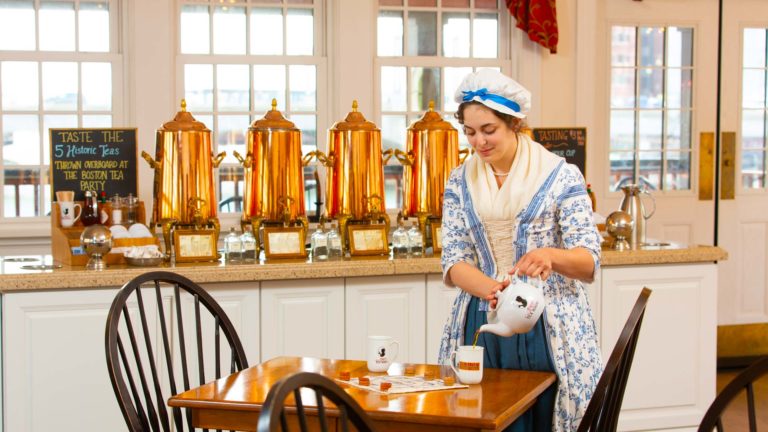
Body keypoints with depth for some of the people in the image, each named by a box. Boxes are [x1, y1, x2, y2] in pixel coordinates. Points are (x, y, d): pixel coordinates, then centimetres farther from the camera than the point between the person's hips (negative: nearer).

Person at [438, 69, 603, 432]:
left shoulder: (560, 176, -3)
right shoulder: (460, 181, 6)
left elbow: (589, 262, -7)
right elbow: (454, 260, 1)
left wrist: (550, 255, -29)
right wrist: (491, 288, -21)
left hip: (546, 329, -2)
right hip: (481, 326, 2)